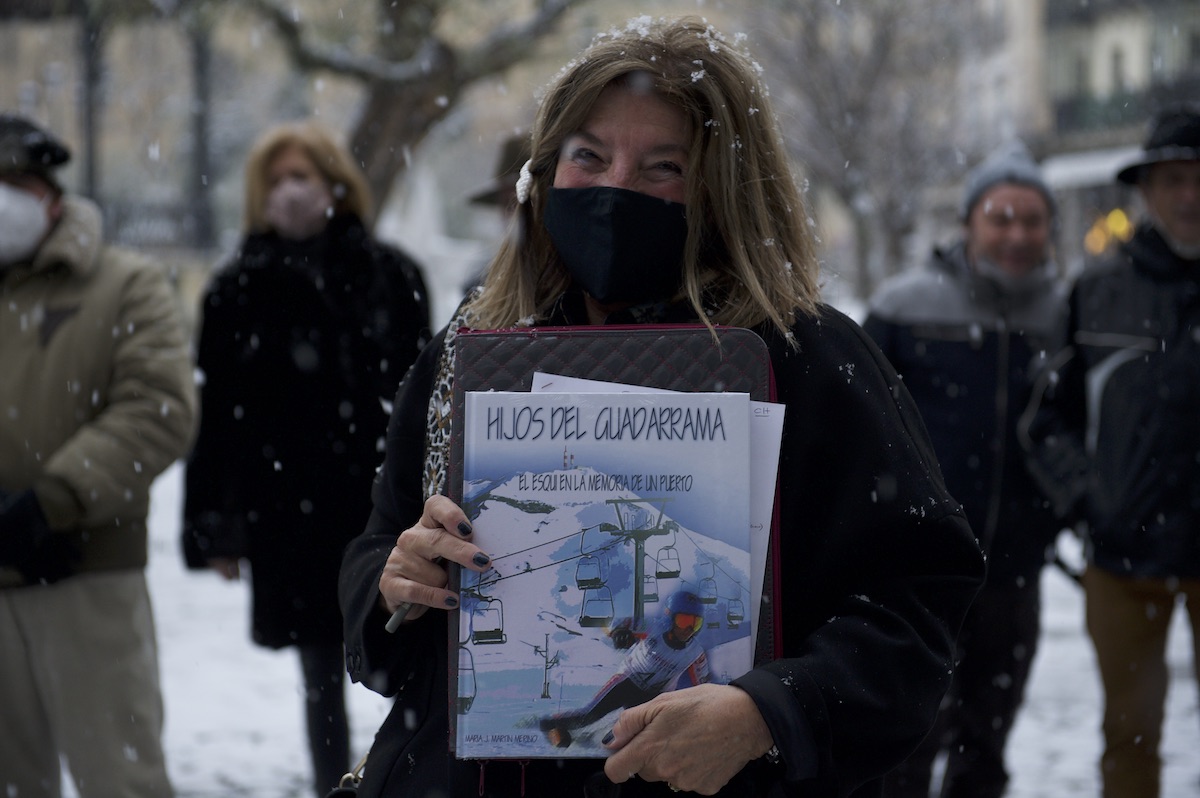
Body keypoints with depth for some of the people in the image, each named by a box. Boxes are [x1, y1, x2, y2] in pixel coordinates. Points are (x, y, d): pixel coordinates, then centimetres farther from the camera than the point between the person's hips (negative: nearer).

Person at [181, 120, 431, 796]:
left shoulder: (390, 275, 3)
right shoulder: (240, 291, 4)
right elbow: (216, 415, 1)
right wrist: (216, 528, -4)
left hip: (384, 509, -1)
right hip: (290, 519, 1)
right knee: (323, 681, 10)